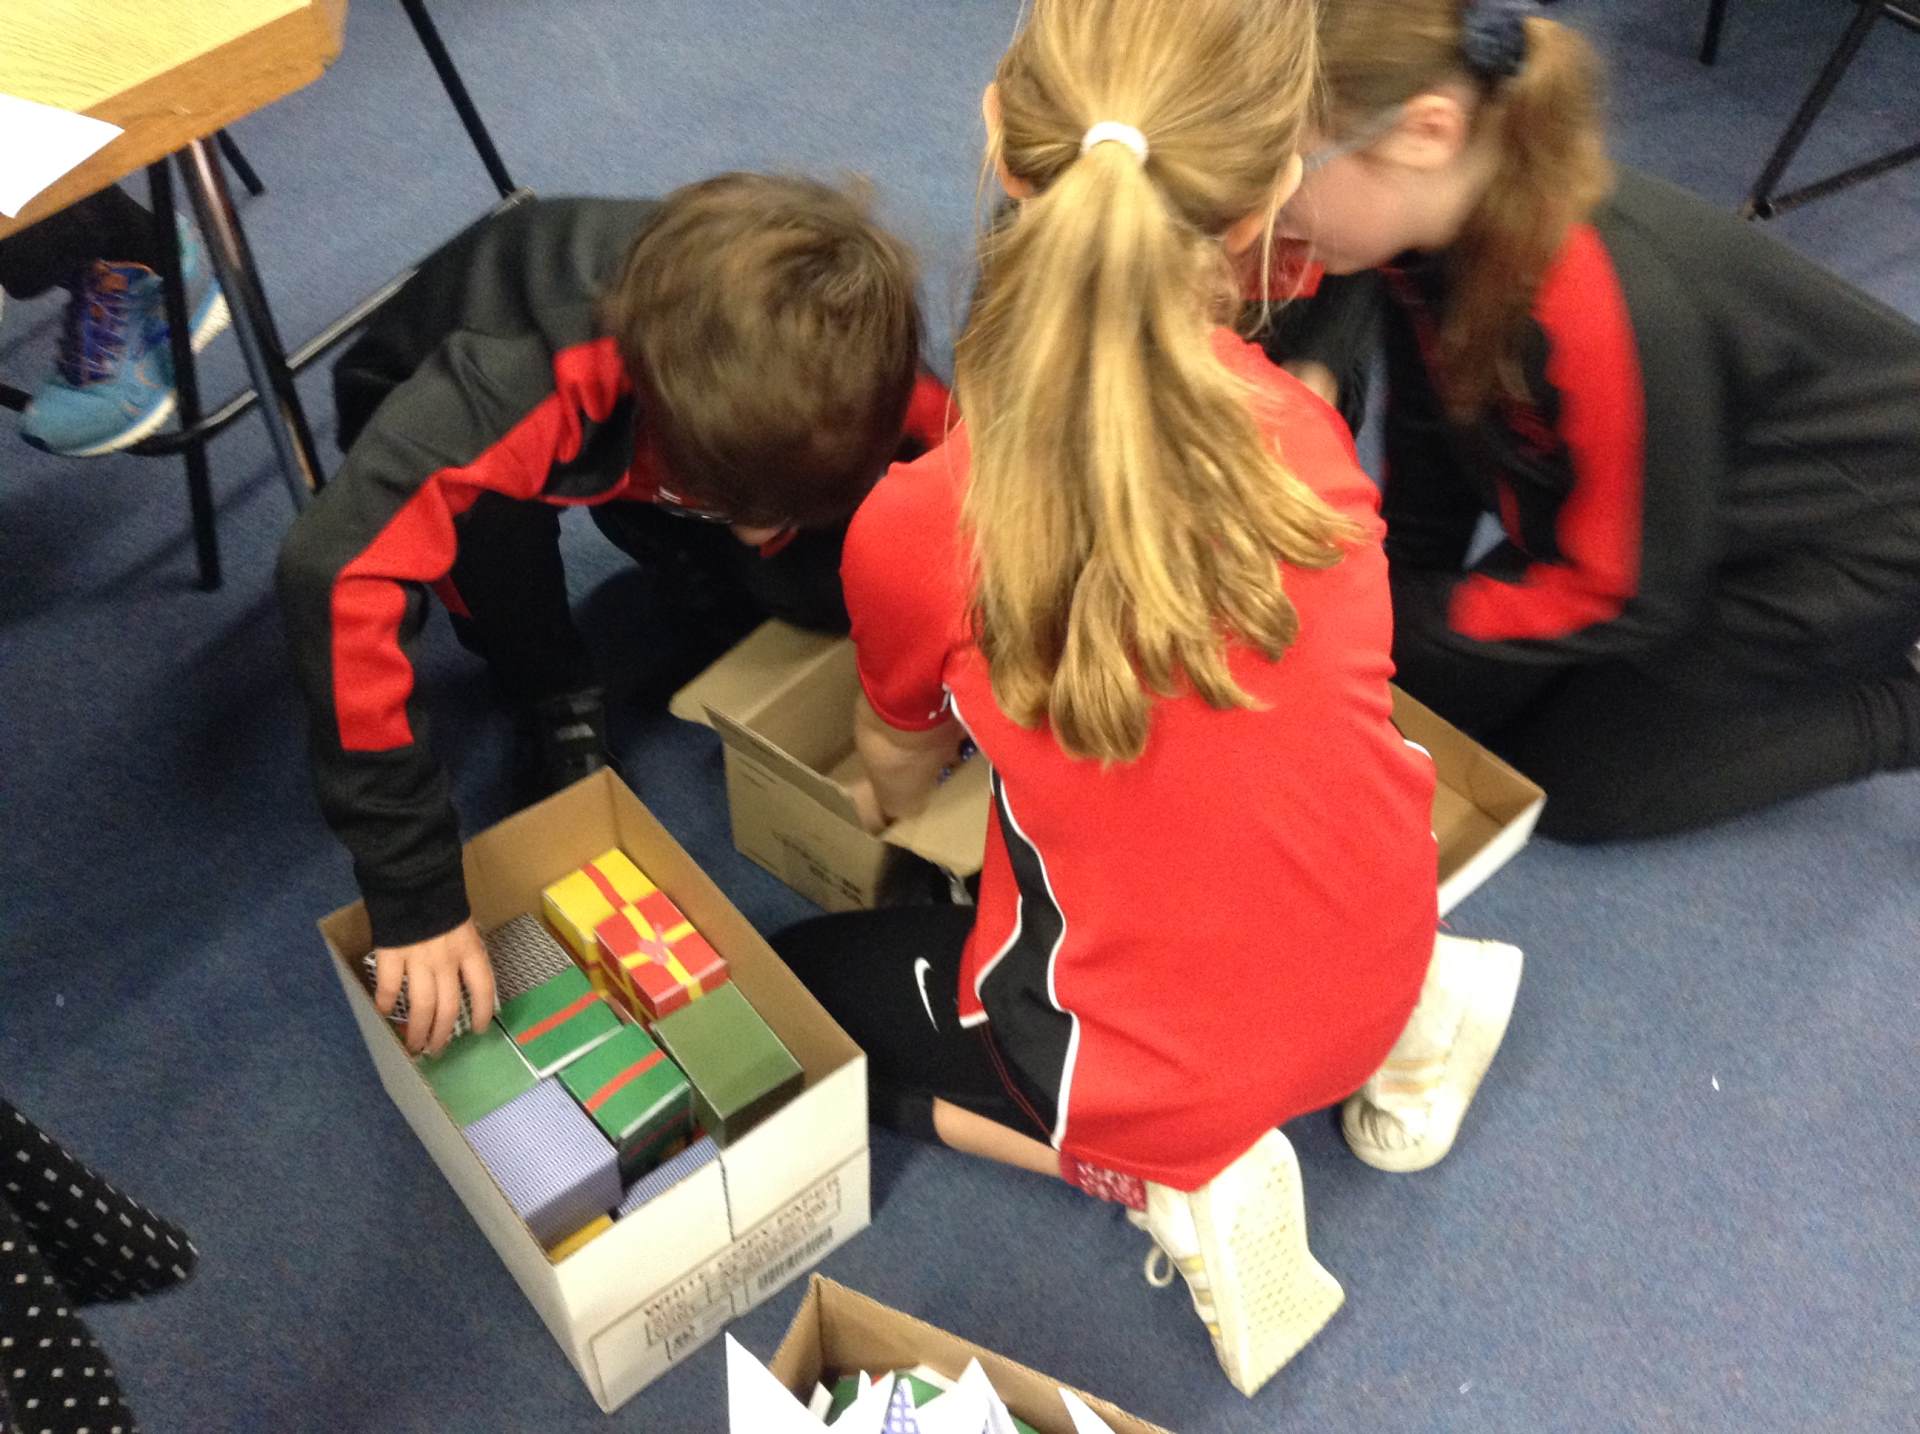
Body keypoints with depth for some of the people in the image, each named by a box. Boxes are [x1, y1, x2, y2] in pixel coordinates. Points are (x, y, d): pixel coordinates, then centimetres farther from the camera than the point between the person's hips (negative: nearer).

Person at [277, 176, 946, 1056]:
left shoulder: (843, 372, -34)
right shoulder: (529, 383, -46)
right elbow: (336, 573, -51)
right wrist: (413, 888, -49)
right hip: (439, 426, -2)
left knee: (825, 591, -20)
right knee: (485, 507, -36)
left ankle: (706, 602, 13)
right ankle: (554, 696, -6)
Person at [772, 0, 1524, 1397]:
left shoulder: (915, 529, -24)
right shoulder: (1302, 423, -15)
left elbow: (896, 779, -1)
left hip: (1152, 1071, -5)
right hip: (1376, 960, 5)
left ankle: (1175, 1178, 3)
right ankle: (1404, 1020, 14)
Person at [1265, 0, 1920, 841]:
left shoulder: (1606, 301, -39)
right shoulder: (1429, 230, -16)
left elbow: (1628, 596, -27)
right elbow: (1425, 476, -2)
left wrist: (1381, 625, -23)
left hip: (1852, 537, -7)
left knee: (1566, 780, -6)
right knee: (1437, 703, 5)